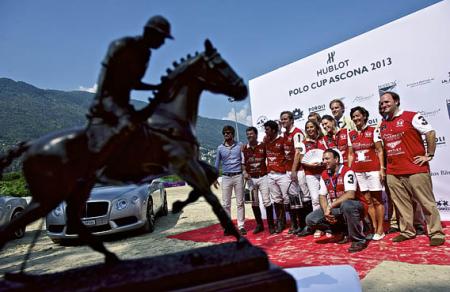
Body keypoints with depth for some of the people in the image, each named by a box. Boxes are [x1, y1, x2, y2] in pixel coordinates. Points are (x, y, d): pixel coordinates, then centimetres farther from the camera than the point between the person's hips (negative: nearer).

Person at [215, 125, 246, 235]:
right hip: (226, 177, 1)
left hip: (238, 176, -1)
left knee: (240, 203, 3)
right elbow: (217, 164, 11)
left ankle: (241, 226, 11)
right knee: (226, 204, 2)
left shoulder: (240, 146, 3)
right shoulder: (220, 148, 7)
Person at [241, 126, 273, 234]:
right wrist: (245, 172, -7)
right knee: (254, 202, 9)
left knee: (267, 201, -2)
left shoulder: (263, 146, -1)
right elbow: (243, 163, 8)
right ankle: (259, 224, 21)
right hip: (251, 179, 3)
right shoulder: (244, 148, 5)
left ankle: (271, 225, 10)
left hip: (263, 177, -3)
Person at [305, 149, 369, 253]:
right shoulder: (324, 175, 4)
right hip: (335, 209, 6)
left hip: (355, 206, -6)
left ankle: (359, 240, -20)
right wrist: (326, 211, -14)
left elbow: (350, 195, -29)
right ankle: (342, 231, 9)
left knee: (346, 205, -42)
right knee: (311, 219, -9)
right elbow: (322, 196, 4)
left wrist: (330, 206, -27)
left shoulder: (347, 172, -17)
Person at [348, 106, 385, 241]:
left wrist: (382, 169, -9)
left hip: (373, 169, -4)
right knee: (368, 201, 8)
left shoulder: (373, 131, 0)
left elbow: (380, 151, -2)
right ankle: (374, 228, 17)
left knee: (377, 200, 1)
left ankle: (380, 229, 9)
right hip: (358, 171, 4)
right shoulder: (351, 134, 11)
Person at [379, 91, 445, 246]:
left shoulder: (411, 116, -4)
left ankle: (436, 233, 13)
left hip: (416, 169, -5)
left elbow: (430, 133, -7)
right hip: (393, 172, 6)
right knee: (401, 204, 11)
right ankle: (407, 232, 22)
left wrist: (429, 155, -9)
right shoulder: (382, 125, 13)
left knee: (427, 202, 3)